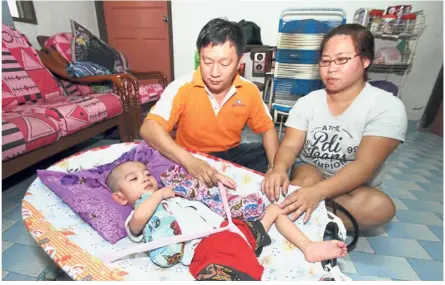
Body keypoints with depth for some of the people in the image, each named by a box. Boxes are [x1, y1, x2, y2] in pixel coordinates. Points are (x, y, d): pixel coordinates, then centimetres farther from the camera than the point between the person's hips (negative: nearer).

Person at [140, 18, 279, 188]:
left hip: (231, 154, 4)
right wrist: (188, 161, -45)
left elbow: (267, 128, 2)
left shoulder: (249, 91, -9)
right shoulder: (181, 88, -19)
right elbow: (148, 129, -28)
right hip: (190, 159, -4)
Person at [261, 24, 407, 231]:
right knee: (309, 178, -34)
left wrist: (318, 192, -42)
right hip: (309, 173, 0)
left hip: (354, 188, 1)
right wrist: (279, 169, -38)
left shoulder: (387, 106, -15)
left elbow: (364, 165, -26)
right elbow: (290, 146, -14)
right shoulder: (308, 102, -6)